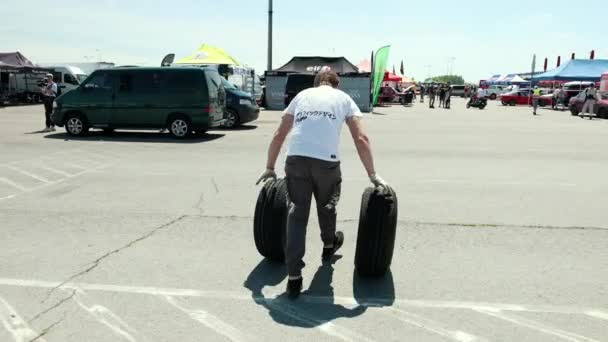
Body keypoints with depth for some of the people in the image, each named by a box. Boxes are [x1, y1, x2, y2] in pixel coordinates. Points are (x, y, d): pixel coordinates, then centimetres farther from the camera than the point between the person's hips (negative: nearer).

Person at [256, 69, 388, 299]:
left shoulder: (302, 95, 25)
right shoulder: (343, 98, 19)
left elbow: (279, 135, 20)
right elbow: (361, 139, 8)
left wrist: (269, 168, 27)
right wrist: (373, 175, 13)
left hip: (296, 158, 1)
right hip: (326, 160, -1)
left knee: (297, 213, 10)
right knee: (326, 205, 26)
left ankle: (294, 277, 6)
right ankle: (329, 246, 52)